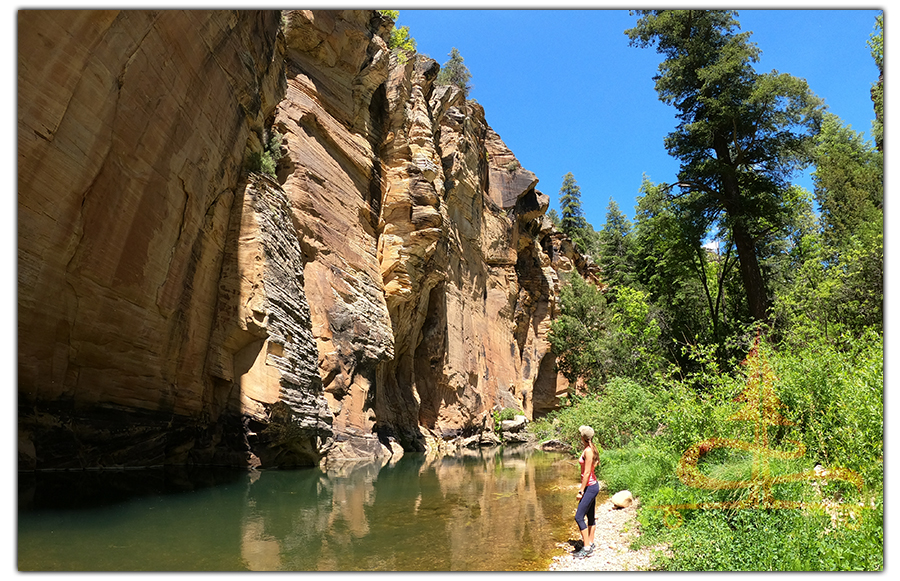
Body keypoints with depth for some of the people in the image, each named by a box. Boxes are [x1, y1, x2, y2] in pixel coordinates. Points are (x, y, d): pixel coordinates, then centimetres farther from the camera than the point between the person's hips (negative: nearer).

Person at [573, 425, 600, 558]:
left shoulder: (588, 451, -19)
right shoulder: (590, 449, 10)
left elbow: (587, 472, -20)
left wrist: (581, 491, -17)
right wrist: (582, 487, 21)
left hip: (590, 487, -10)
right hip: (591, 486, 10)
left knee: (579, 517, -8)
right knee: (590, 517, 16)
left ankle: (586, 547, -4)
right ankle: (590, 544, 24)